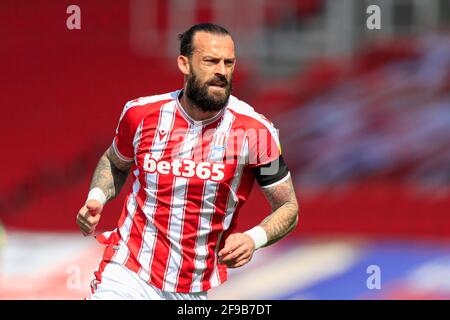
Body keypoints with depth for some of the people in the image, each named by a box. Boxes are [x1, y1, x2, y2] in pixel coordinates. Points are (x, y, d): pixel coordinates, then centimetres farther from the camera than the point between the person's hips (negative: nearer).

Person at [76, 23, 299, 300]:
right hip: (128, 274, 0)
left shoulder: (255, 131, -10)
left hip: (199, 290, 0)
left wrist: (253, 239, -20)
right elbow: (115, 163, 18)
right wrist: (96, 199, -2)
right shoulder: (141, 114, -4)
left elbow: (288, 207, -1)